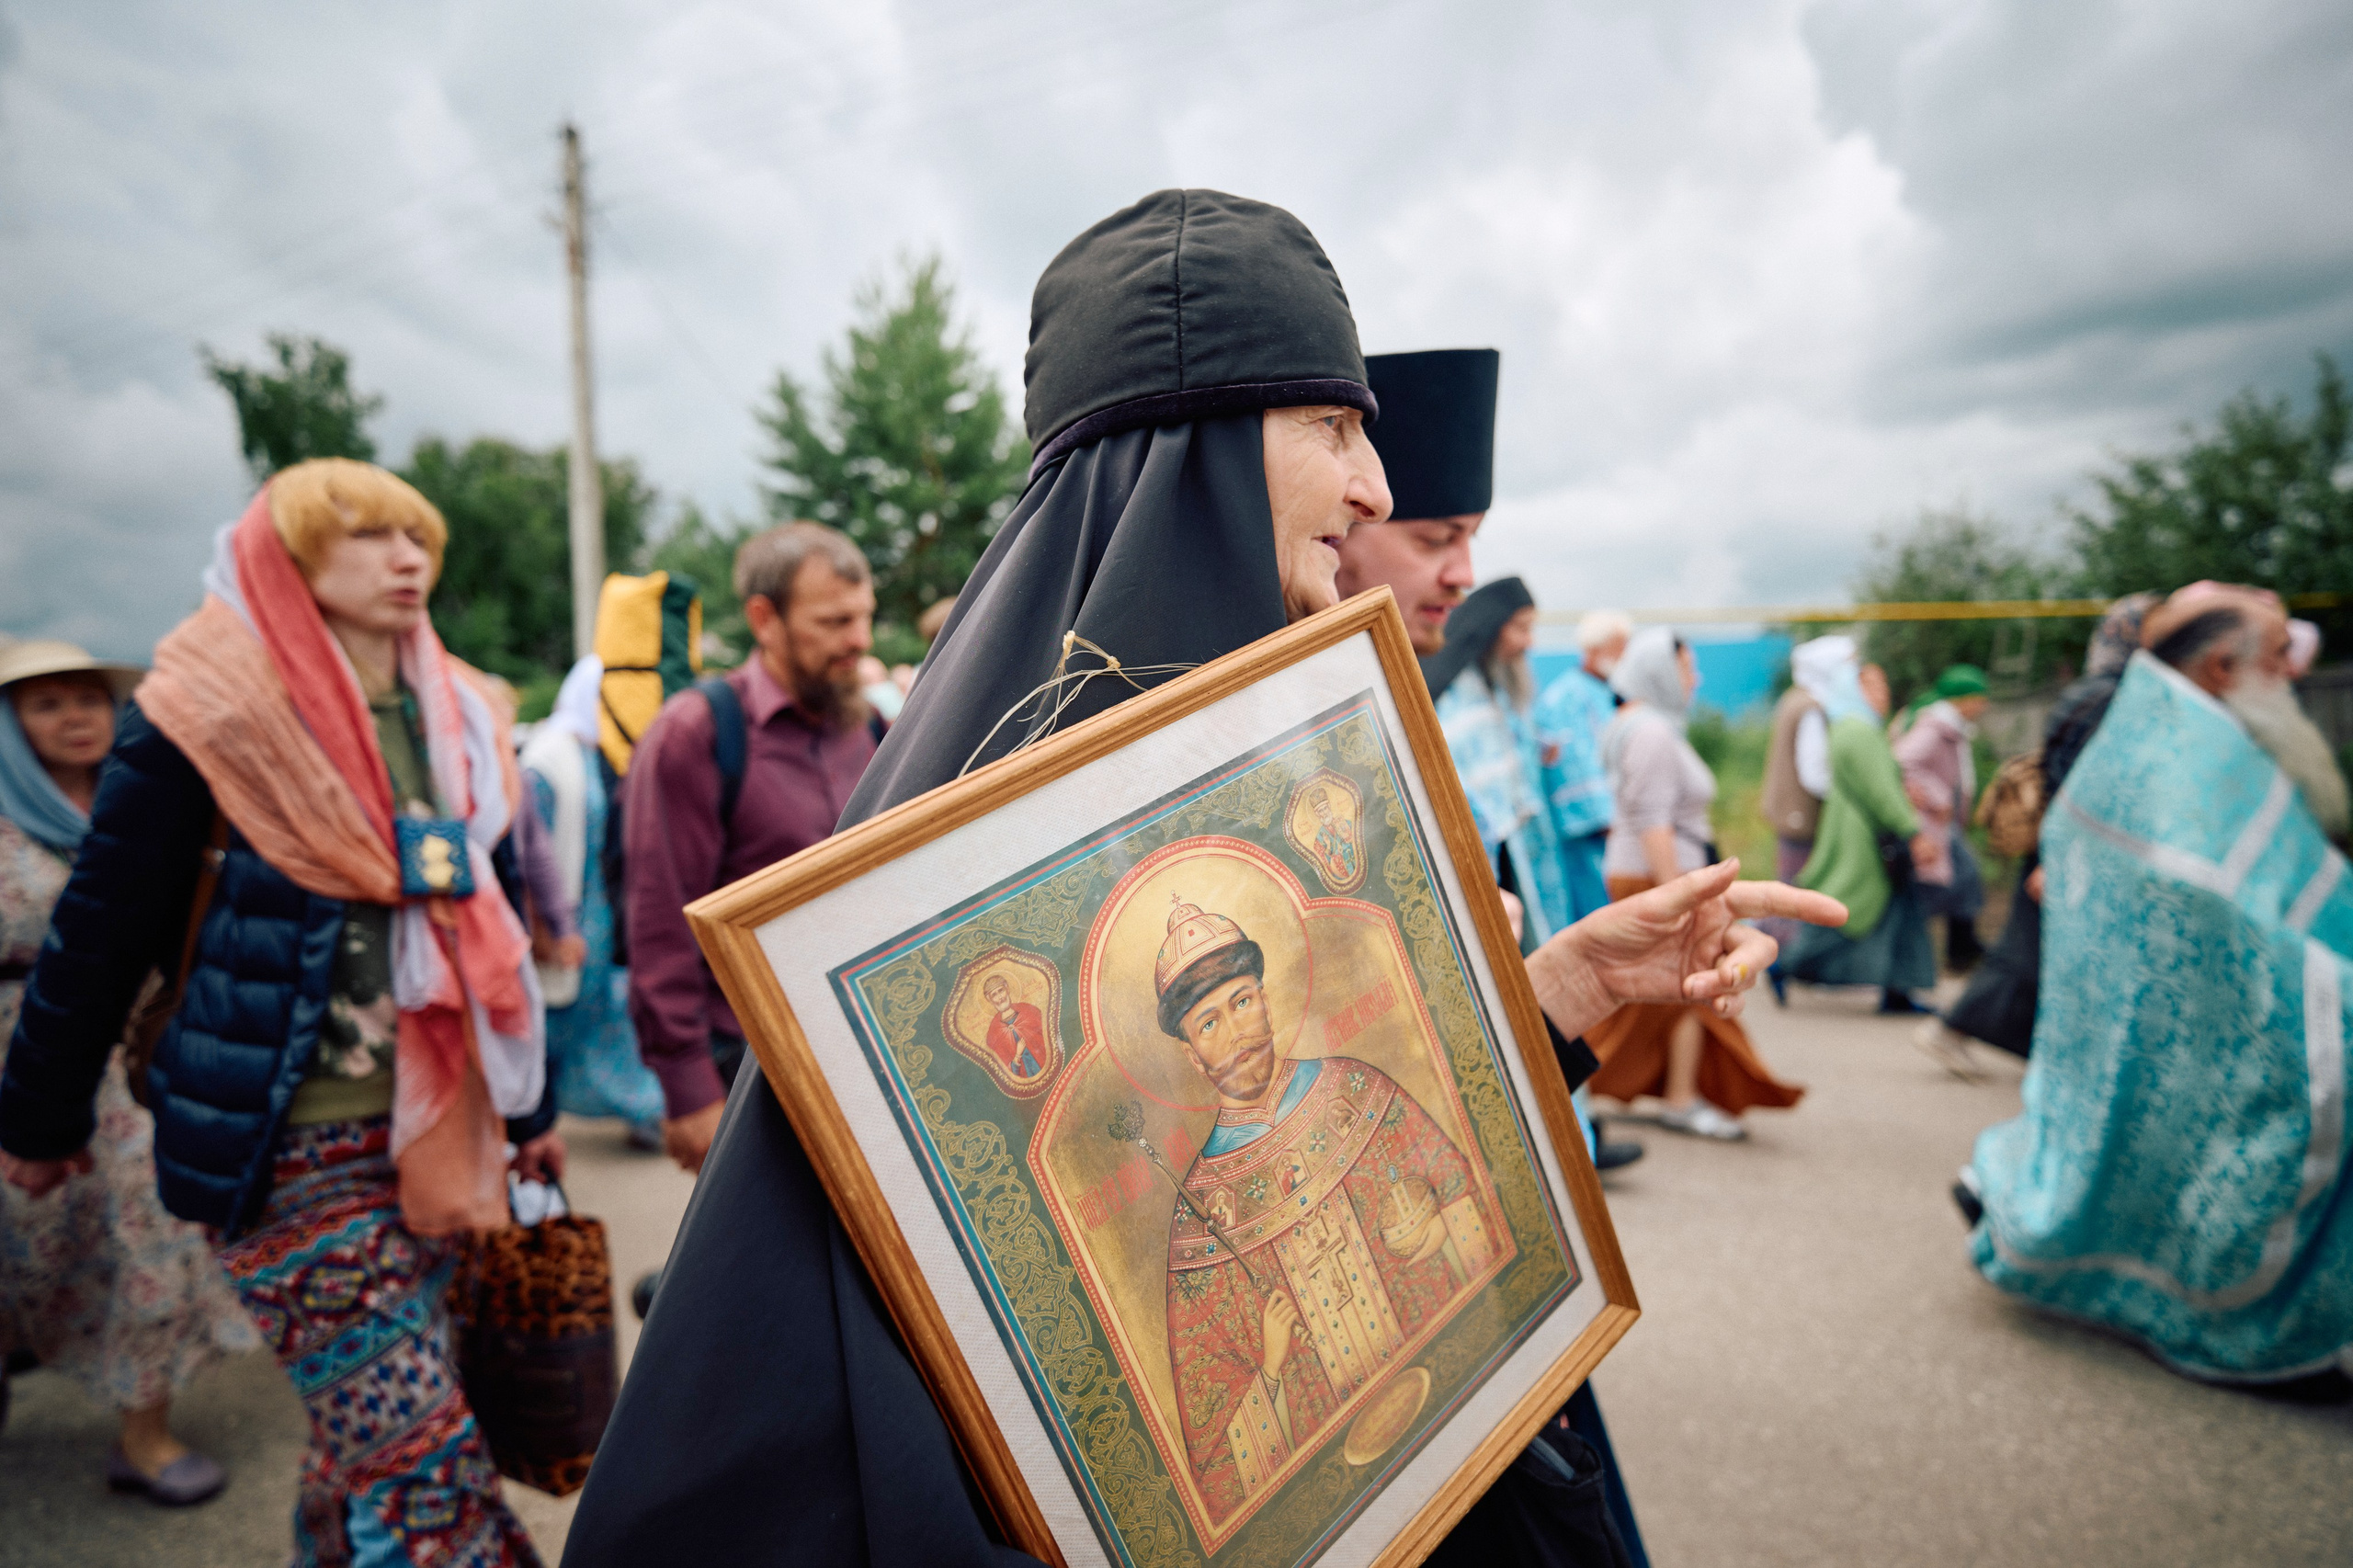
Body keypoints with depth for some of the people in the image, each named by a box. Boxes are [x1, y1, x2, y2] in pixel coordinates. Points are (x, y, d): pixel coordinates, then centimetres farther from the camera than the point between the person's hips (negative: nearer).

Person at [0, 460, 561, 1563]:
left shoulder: (448, 718, 8)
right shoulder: (207, 712, -9)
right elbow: (100, 931, -2)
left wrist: (528, 1106, 17)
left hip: (430, 1131, 6)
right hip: (291, 1154, -5)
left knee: (361, 1439, 16)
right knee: (420, 1471, -4)